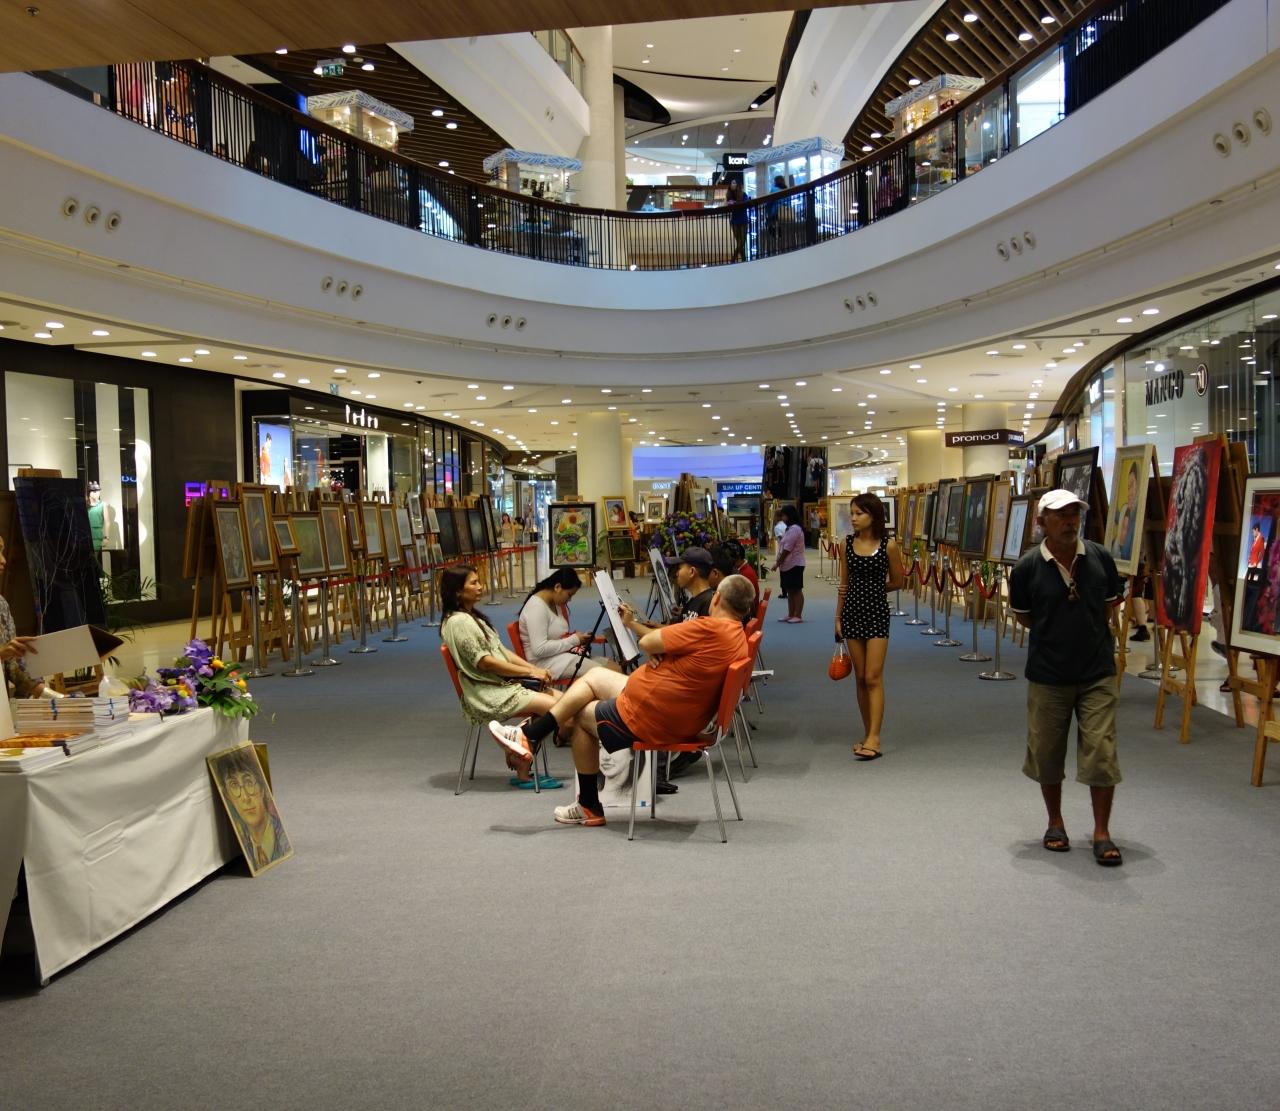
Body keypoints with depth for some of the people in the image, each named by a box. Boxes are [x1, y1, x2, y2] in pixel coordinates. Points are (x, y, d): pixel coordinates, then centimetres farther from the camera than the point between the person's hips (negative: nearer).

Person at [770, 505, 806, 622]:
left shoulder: (794, 529, -17)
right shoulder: (789, 528, 16)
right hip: (788, 565, 10)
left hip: (794, 565, -10)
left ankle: (797, 616, -1)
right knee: (790, 590, 12)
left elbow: (787, 549, -19)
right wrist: (779, 562, 8)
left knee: (796, 590, -4)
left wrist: (777, 563, -13)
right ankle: (790, 615, 17)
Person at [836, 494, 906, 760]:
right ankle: (868, 733, 17)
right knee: (860, 678, 8)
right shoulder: (847, 544, 3)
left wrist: (871, 589, 5)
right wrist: (838, 617, 8)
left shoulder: (888, 545, -7)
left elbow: (897, 581, 3)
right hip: (852, 612, 4)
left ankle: (874, 738, -7)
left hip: (877, 612, -4)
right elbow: (844, 583, 9)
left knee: (873, 677, -8)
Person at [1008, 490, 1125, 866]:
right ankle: (1055, 823, 32)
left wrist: (1088, 635, 9)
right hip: (1047, 675, 0)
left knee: (1101, 753, -1)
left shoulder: (1100, 558, -6)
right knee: (1046, 752, 11)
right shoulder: (1026, 568, -10)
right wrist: (1056, 638, 5)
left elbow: (1110, 605, 12)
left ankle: (1102, 832, 13)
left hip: (1097, 673, 0)